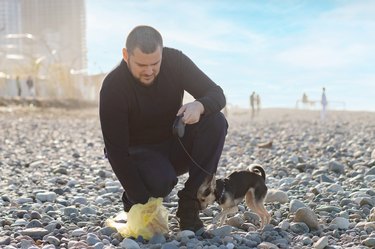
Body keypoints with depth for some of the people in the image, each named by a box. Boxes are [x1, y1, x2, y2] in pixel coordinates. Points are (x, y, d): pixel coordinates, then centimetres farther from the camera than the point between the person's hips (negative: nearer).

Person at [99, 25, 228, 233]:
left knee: (215, 122, -24)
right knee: (161, 181, -37)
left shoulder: (174, 60, -15)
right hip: (137, 153, -4)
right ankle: (133, 200, 2)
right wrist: (141, 201, -28)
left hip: (174, 145, 4)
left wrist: (199, 106, -37)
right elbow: (116, 150, -24)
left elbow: (217, 95, -12)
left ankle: (188, 208, -19)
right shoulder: (112, 87, -25)